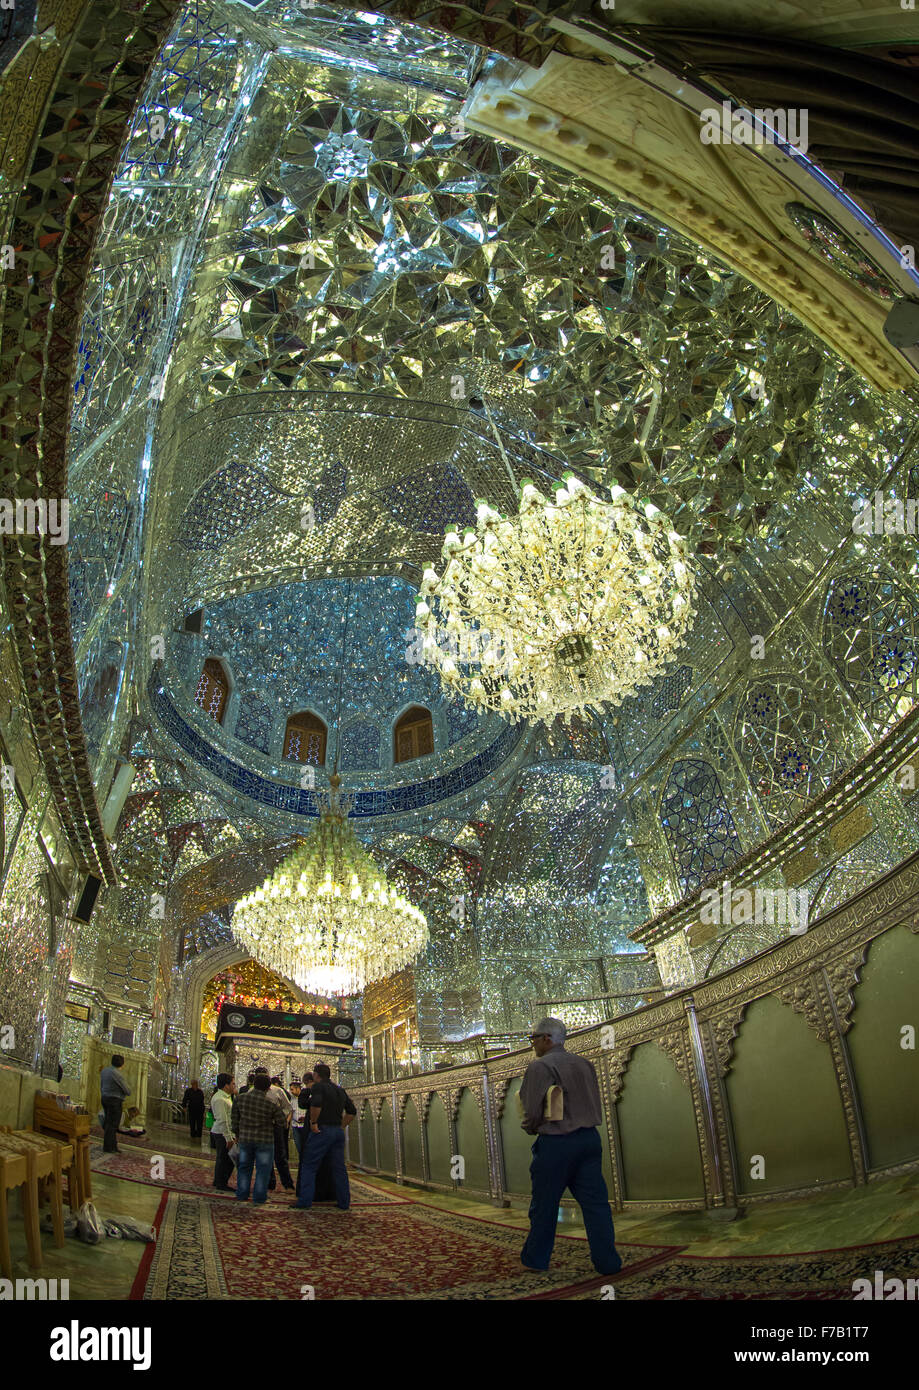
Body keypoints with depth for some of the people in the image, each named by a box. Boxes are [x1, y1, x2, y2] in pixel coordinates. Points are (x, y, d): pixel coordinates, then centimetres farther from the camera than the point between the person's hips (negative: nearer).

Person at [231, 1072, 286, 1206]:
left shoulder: (240, 1098, -6)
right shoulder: (271, 1103, -14)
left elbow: (234, 1118, 4)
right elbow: (282, 1123, -8)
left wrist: (237, 1133, 18)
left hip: (244, 1138, 3)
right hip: (264, 1140, -3)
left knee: (244, 1167, 20)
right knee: (263, 1169, 8)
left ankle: (242, 1195, 28)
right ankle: (259, 1199, 10)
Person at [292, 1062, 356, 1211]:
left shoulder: (318, 1086, -5)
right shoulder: (340, 1090, 16)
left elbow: (316, 1103, -24)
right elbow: (352, 1111, 18)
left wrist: (313, 1122, -14)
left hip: (322, 1130, -6)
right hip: (338, 1132, 6)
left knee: (309, 1166, 3)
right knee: (339, 1168, 11)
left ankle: (305, 1201, 2)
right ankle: (344, 1203, 12)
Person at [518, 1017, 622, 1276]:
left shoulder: (540, 1066, -12)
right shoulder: (585, 1064, 9)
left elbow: (533, 1111, -15)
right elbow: (596, 1104, 12)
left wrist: (531, 1128, 5)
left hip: (556, 1143, -6)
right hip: (590, 1137, 6)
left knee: (544, 1205, 8)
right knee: (595, 1201, 7)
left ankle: (535, 1259, 19)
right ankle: (607, 1261, 5)